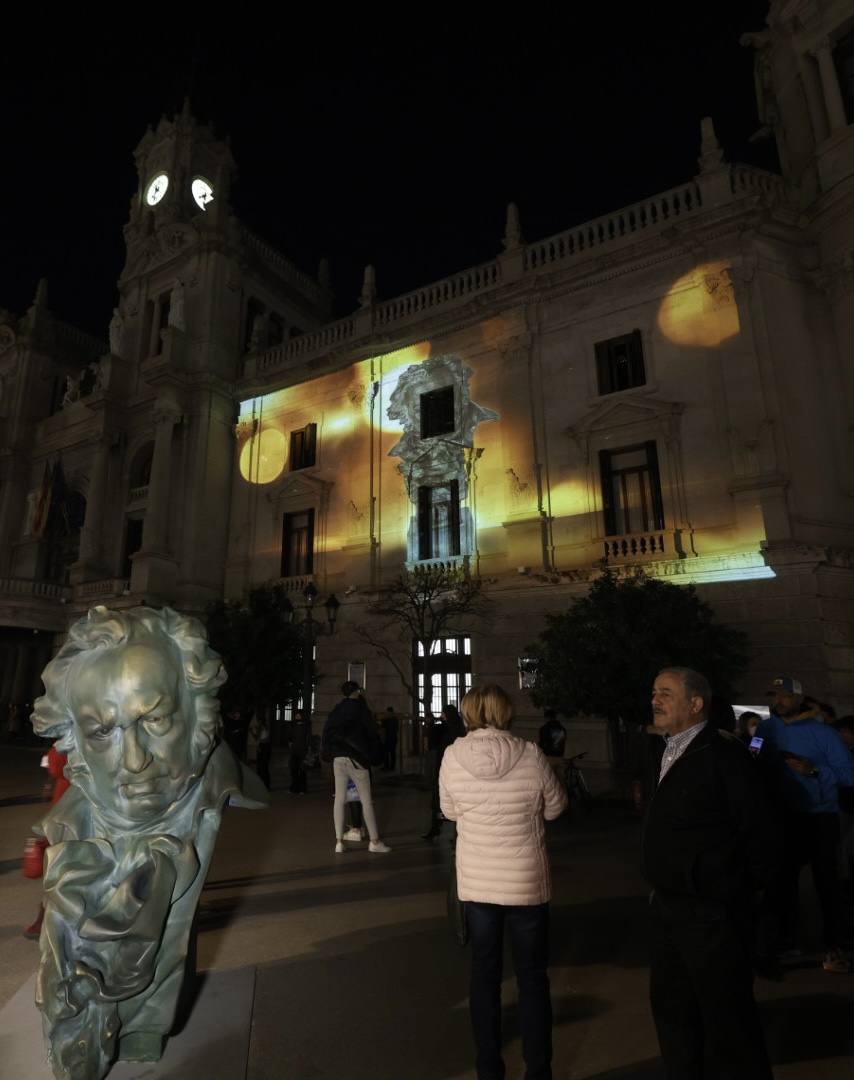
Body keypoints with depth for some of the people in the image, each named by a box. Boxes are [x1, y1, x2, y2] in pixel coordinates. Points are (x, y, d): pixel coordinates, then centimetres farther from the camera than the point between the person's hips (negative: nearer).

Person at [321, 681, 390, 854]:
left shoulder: (336, 711, 8)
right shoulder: (360, 708, -4)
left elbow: (327, 733, 10)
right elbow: (371, 732, -2)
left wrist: (330, 753, 16)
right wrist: (372, 754, 11)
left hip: (337, 758, 4)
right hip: (356, 758, -4)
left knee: (339, 799, 7)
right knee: (366, 800, 1)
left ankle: (339, 842, 6)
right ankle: (374, 841, 4)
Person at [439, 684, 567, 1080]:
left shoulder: (453, 755, -12)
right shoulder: (530, 755, -17)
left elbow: (450, 812, 2)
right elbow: (555, 807, -2)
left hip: (476, 882, 2)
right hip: (526, 882, -1)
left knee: (484, 974, 18)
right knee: (532, 977, 17)